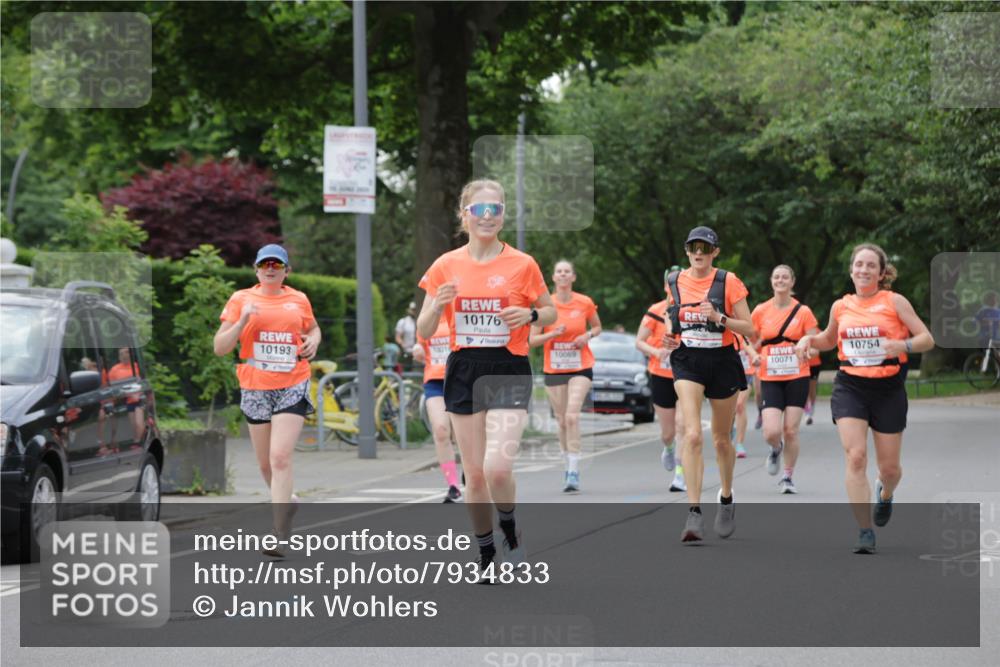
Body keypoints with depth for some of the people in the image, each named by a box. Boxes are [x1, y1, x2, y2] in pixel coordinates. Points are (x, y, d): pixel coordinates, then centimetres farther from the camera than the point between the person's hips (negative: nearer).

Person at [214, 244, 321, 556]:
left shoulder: (299, 300, 7)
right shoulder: (241, 299, 4)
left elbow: (313, 328, 27)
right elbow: (220, 347, 0)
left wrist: (313, 342, 4)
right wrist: (242, 320, -14)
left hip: (292, 388, -2)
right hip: (255, 389, 2)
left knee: (281, 457, -16)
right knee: (266, 463, 9)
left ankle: (280, 535, -18)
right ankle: (285, 503, 38)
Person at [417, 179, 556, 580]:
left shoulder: (522, 264, -2)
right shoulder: (446, 266, 4)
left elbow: (551, 313, 10)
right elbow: (424, 331, 6)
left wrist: (529, 315, -12)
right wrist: (438, 305, -15)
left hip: (509, 370, -3)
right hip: (464, 373, 3)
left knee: (497, 467, -19)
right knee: (474, 474, 5)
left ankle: (510, 530, 9)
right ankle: (486, 553, 21)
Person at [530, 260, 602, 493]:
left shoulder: (585, 303, -1)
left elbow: (597, 327, 16)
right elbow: (532, 340, 0)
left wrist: (588, 335, -6)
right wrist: (553, 334, -17)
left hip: (580, 368, -2)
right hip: (553, 370, 2)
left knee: (572, 416, -18)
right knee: (562, 421, 6)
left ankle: (574, 472, -20)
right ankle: (569, 466, 25)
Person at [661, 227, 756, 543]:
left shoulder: (729, 282, -6)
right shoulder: (675, 282, 4)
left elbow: (749, 329, -5)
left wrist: (719, 317, -20)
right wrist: (669, 337, 0)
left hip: (722, 362, -1)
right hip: (688, 362, 1)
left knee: (721, 439, 12)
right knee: (692, 435, -18)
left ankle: (726, 499, 38)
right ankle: (694, 513, -22)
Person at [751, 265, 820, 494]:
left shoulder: (803, 312, 0)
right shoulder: (760, 311, 3)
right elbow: (750, 343, 12)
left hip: (797, 377, 0)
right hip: (770, 379, 0)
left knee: (791, 430, -3)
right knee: (771, 432, -12)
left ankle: (787, 477, 14)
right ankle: (776, 449, 24)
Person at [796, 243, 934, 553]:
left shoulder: (894, 302, -3)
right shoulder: (841, 306, 7)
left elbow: (927, 339, -5)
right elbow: (830, 339, 27)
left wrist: (904, 346, -25)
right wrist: (809, 340, 6)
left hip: (888, 388, -1)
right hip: (850, 387, 1)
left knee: (889, 467, 7)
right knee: (855, 457, -17)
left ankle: (885, 493, 45)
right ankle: (865, 531, -15)